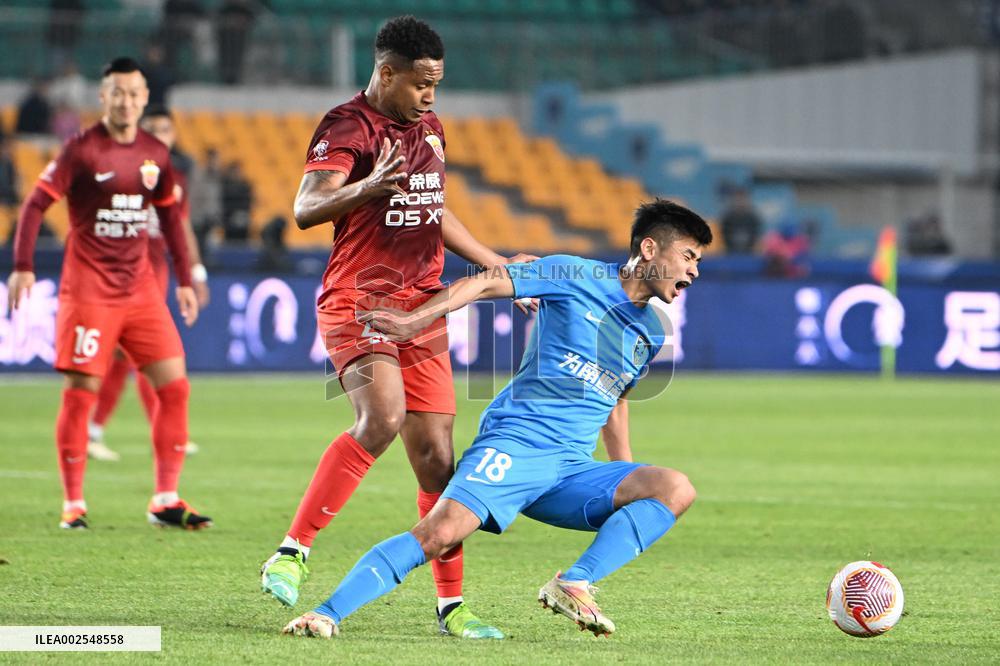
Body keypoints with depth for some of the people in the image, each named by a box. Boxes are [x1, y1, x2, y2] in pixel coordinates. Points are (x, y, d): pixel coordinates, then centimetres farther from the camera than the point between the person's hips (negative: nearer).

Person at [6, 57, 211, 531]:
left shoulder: (155, 154, 8)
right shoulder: (82, 150, -8)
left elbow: (169, 216, 19)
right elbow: (36, 204, -8)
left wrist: (184, 280, 17)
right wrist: (23, 267, -18)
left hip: (140, 287, 5)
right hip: (88, 290, -5)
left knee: (174, 385, -1)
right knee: (81, 391, -6)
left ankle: (165, 501, 5)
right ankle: (73, 504, 5)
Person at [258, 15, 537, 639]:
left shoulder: (427, 126, 16)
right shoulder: (347, 128, -10)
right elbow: (305, 210, -25)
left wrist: (496, 263, 31)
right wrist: (363, 189, -43)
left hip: (422, 308, 7)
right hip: (358, 302, -7)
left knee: (436, 456, 4)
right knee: (382, 417, -30)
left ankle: (452, 604, 12)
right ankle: (292, 553, -25)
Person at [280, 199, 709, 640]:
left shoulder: (650, 334, 18)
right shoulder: (575, 276, 0)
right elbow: (484, 284, -2)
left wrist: (627, 482, 34)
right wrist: (415, 320, -15)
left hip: (572, 471, 6)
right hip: (514, 443, -6)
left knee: (676, 489, -16)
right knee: (440, 533, -26)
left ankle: (572, 586, -22)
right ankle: (328, 613, -19)